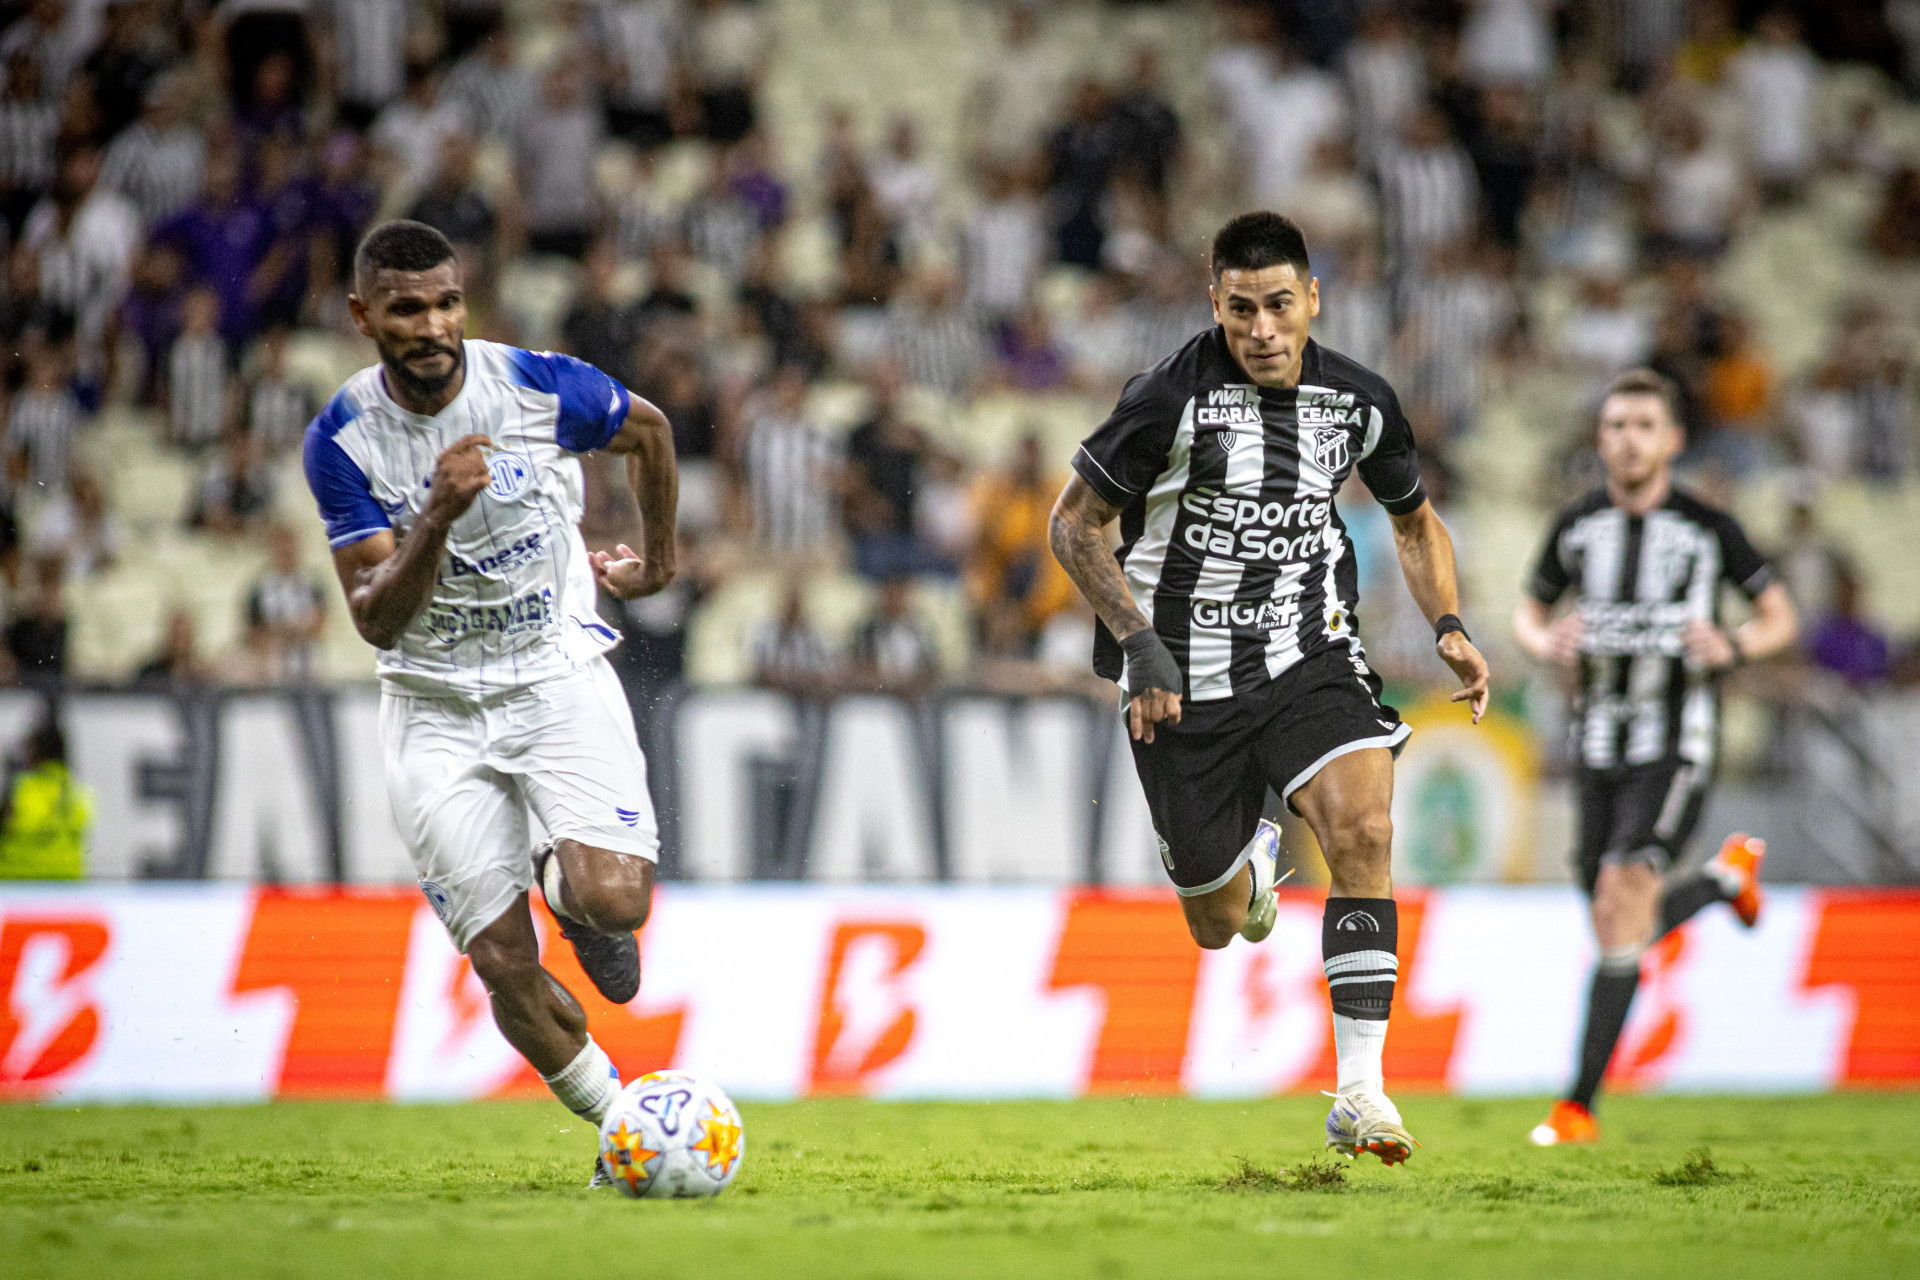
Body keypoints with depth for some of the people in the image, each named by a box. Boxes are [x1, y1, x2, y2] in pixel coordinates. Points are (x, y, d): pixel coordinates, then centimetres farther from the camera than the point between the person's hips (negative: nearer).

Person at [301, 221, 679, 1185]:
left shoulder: (542, 389, -12)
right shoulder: (342, 439, -11)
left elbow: (648, 431, 11)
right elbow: (377, 620, -16)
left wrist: (655, 560, 22)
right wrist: (438, 516, -32)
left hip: (560, 678, -1)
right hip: (434, 707, 1)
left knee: (615, 903, -23)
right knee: (502, 960, -6)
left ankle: (564, 884, 14)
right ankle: (616, 1119, 18)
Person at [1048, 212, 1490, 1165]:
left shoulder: (1358, 401, -1)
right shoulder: (1173, 398, -14)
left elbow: (1414, 521, 17)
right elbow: (1074, 523, -5)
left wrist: (1448, 626, 0)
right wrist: (1139, 644, -17)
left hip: (1310, 657, 2)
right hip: (1186, 682, -1)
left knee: (1363, 827, -27)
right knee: (1217, 927, 6)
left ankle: (1360, 1090, -26)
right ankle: (1249, 859, 48)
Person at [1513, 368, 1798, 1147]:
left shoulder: (1709, 529, -5)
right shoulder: (1577, 526, 4)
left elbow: (1779, 619, 5)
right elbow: (1529, 613, 17)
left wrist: (1733, 648, -17)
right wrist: (1547, 643, -7)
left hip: (1676, 746, -5)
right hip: (1599, 746, 5)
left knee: (1622, 901, -21)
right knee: (1619, 928, 7)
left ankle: (1580, 1106, -18)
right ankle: (1727, 876, 41)